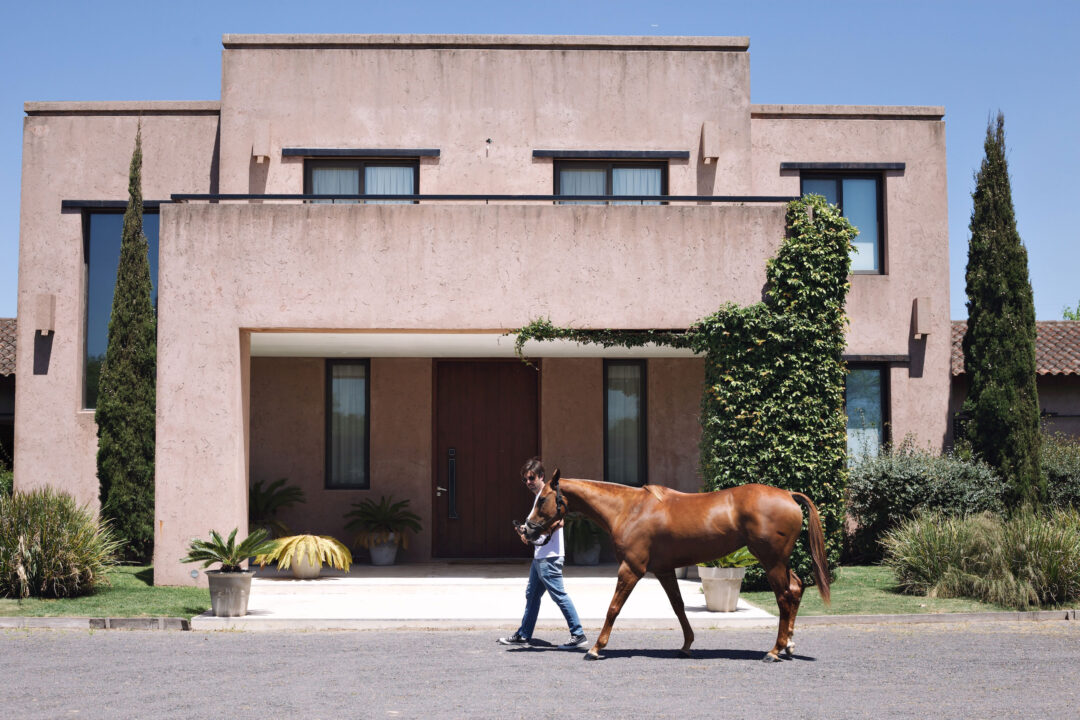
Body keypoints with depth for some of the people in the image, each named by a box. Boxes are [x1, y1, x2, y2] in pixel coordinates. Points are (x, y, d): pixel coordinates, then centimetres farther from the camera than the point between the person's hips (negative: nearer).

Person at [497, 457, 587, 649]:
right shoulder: (538, 496, 19)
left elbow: (558, 521, -22)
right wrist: (526, 530, 7)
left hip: (549, 556, -10)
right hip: (539, 556, 10)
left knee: (559, 595, -8)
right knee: (532, 595, 15)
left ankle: (578, 634, -5)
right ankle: (523, 635, 22)